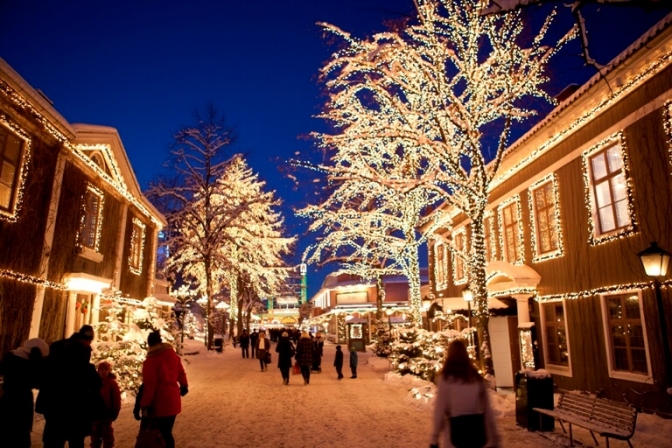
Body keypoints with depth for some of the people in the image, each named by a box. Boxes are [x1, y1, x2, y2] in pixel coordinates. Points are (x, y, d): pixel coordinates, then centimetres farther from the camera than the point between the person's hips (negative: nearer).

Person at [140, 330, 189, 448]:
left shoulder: (151, 361, -13)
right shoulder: (172, 354, 5)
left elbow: (149, 385, -16)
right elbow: (181, 373, 18)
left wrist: (145, 405, -12)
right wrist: (184, 386, 34)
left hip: (160, 402, -6)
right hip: (173, 400, 6)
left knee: (165, 433, 0)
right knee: (167, 432, 16)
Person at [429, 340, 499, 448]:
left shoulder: (447, 378, -5)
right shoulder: (477, 377, 8)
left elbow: (440, 408, -8)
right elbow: (487, 408, 8)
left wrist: (434, 437, -2)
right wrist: (494, 437, 14)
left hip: (457, 428, -4)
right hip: (477, 427, 4)